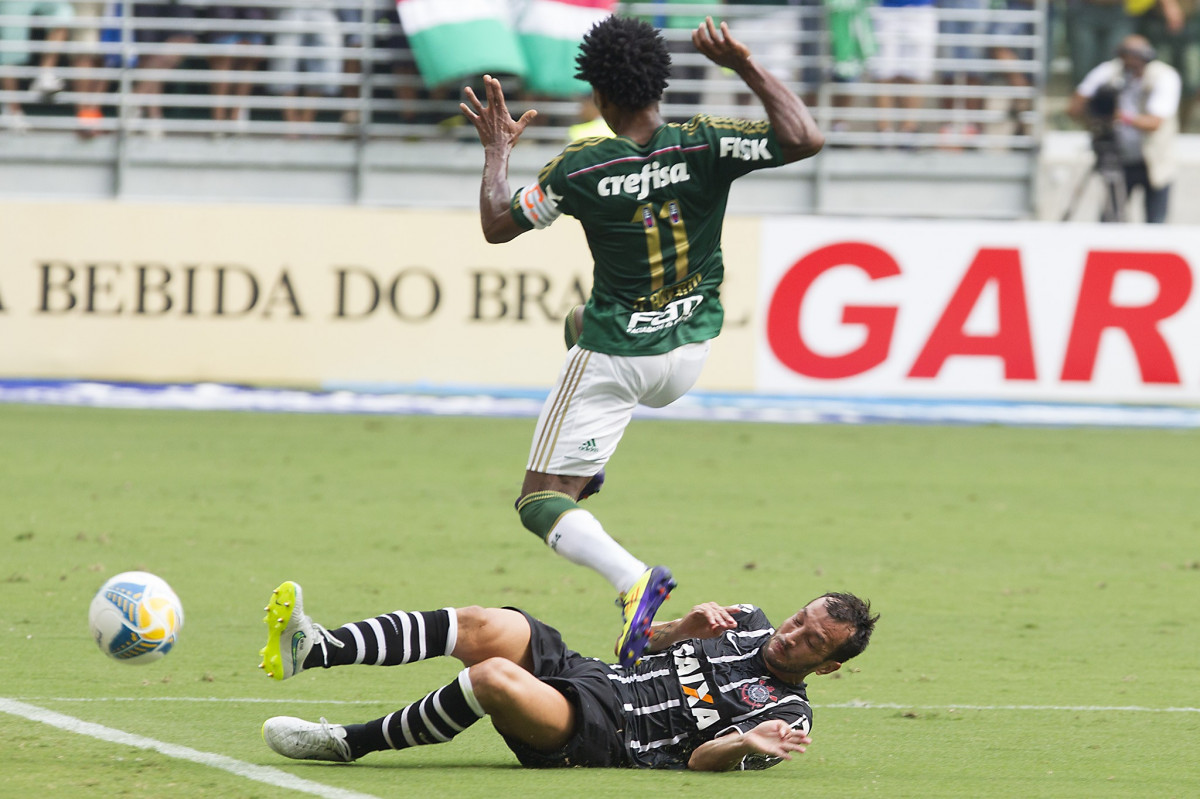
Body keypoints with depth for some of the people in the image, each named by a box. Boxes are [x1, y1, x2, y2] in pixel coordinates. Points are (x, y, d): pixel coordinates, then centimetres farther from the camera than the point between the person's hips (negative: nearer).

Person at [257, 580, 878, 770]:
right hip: (580, 669, 7)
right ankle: (312, 650, -29)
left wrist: (747, 745, -32)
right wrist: (683, 628, 5)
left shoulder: (786, 712, -1)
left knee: (494, 678, -33)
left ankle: (350, 743, -20)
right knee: (483, 627, -18)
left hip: (605, 733, -7)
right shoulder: (751, 626, 20)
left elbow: (698, 760, -12)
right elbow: (642, 642, 26)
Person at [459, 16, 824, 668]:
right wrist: (745, 66, -13)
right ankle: (584, 464, 35)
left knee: (541, 504, 0)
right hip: (688, 357, 5)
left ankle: (632, 580, -27)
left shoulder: (579, 170, -17)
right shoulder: (704, 146, -15)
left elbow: (497, 225, -4)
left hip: (615, 359, -5)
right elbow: (805, 138, -18)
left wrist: (496, 151, 11)